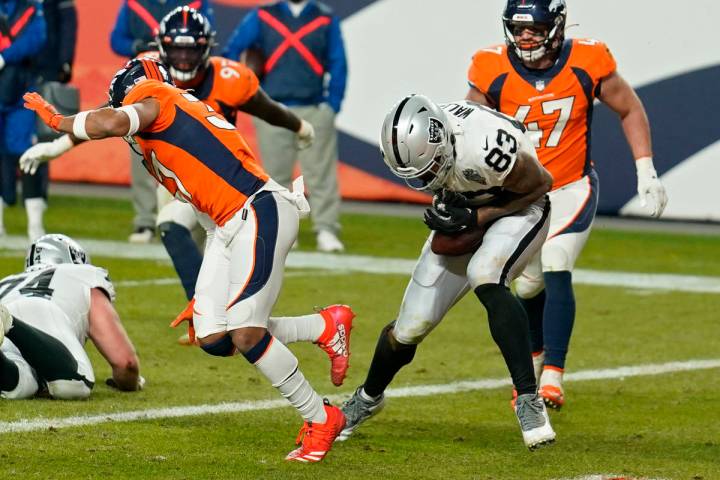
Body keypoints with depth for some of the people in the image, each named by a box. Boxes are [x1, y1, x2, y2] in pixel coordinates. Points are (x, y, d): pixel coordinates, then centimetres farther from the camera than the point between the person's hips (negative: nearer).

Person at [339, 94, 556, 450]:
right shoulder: (414, 136, -22)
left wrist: (476, 218, -25)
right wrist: (449, 208, -14)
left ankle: (529, 401, -32)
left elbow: (541, 183, -20)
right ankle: (368, 398, 37)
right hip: (467, 212, 5)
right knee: (409, 329, 6)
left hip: (519, 210, -5)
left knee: (485, 279, -37)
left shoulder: (486, 153, -40)